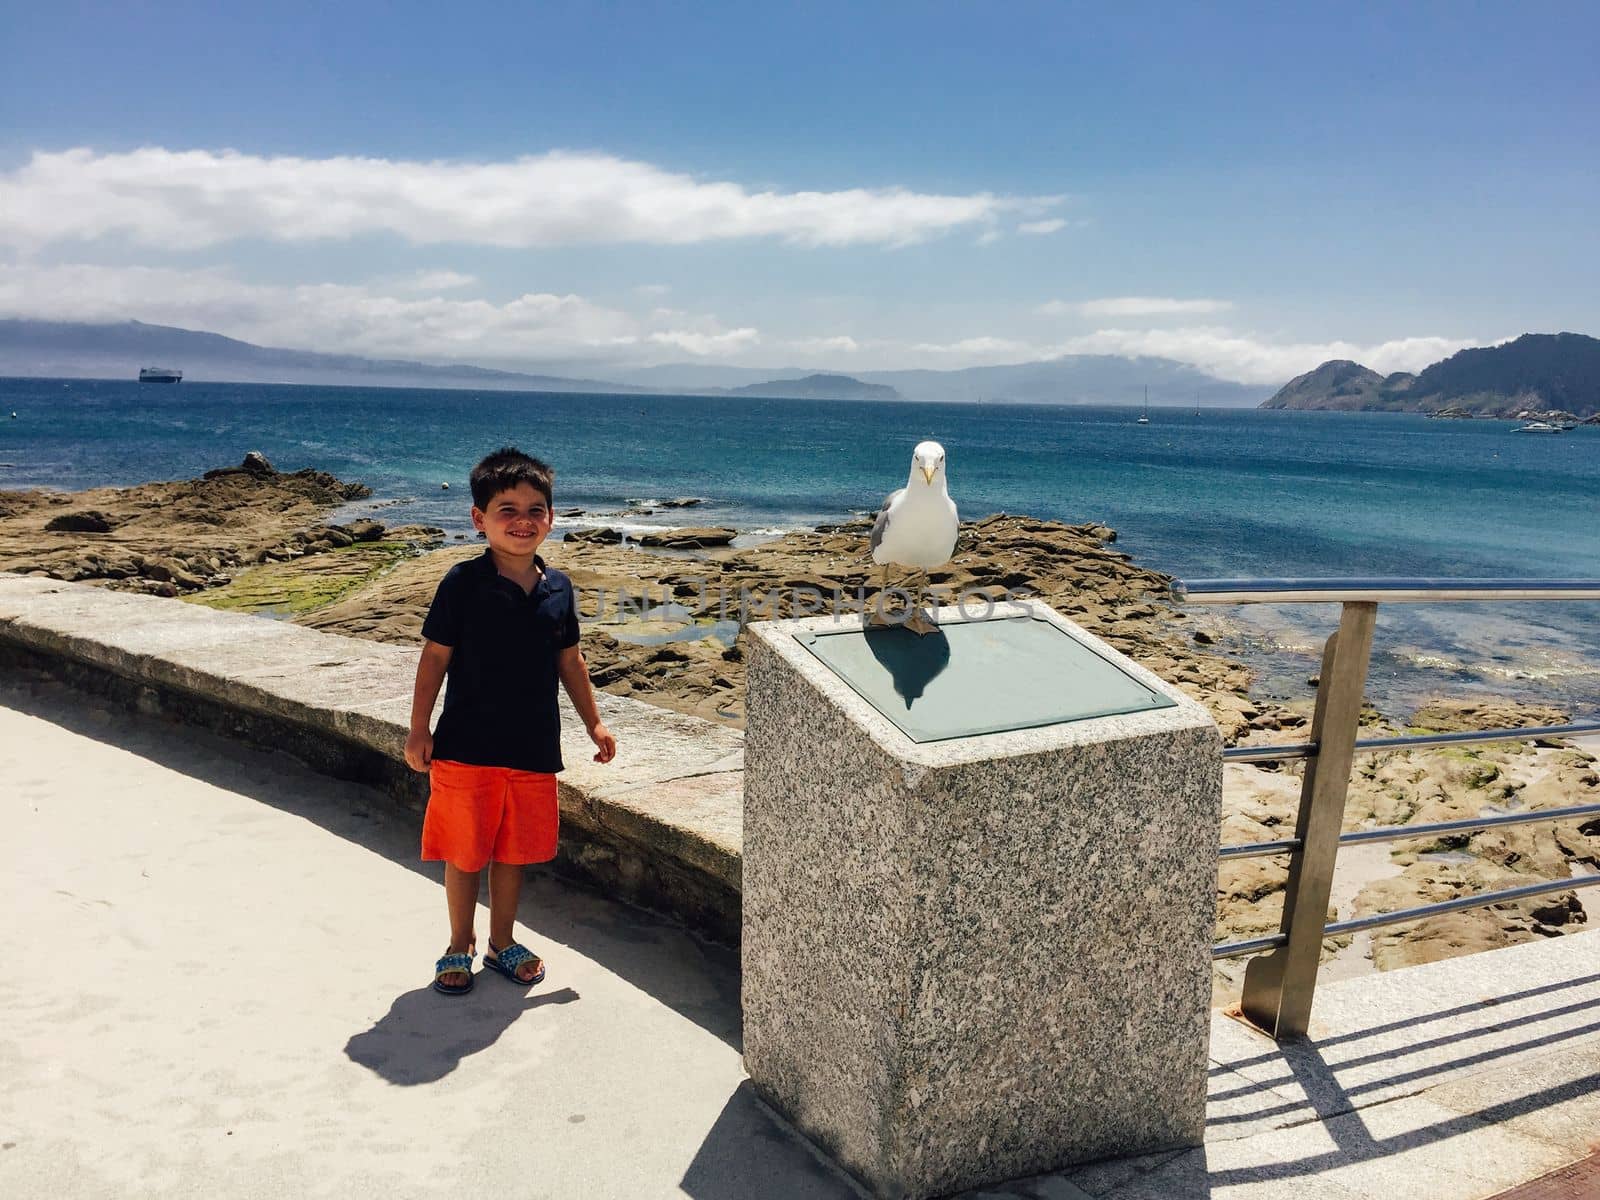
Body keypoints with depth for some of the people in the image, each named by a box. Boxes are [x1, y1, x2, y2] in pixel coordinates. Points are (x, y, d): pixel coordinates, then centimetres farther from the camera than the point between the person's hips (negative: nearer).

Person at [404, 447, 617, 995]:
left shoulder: (558, 588, 3)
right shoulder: (463, 583, -10)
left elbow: (570, 660, 12)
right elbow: (435, 657, -6)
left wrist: (594, 723, 14)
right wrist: (419, 729, -8)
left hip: (533, 748, 4)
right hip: (466, 746, -3)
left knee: (513, 851, 16)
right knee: (463, 852, 9)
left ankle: (502, 942, 34)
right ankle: (460, 946, 29)